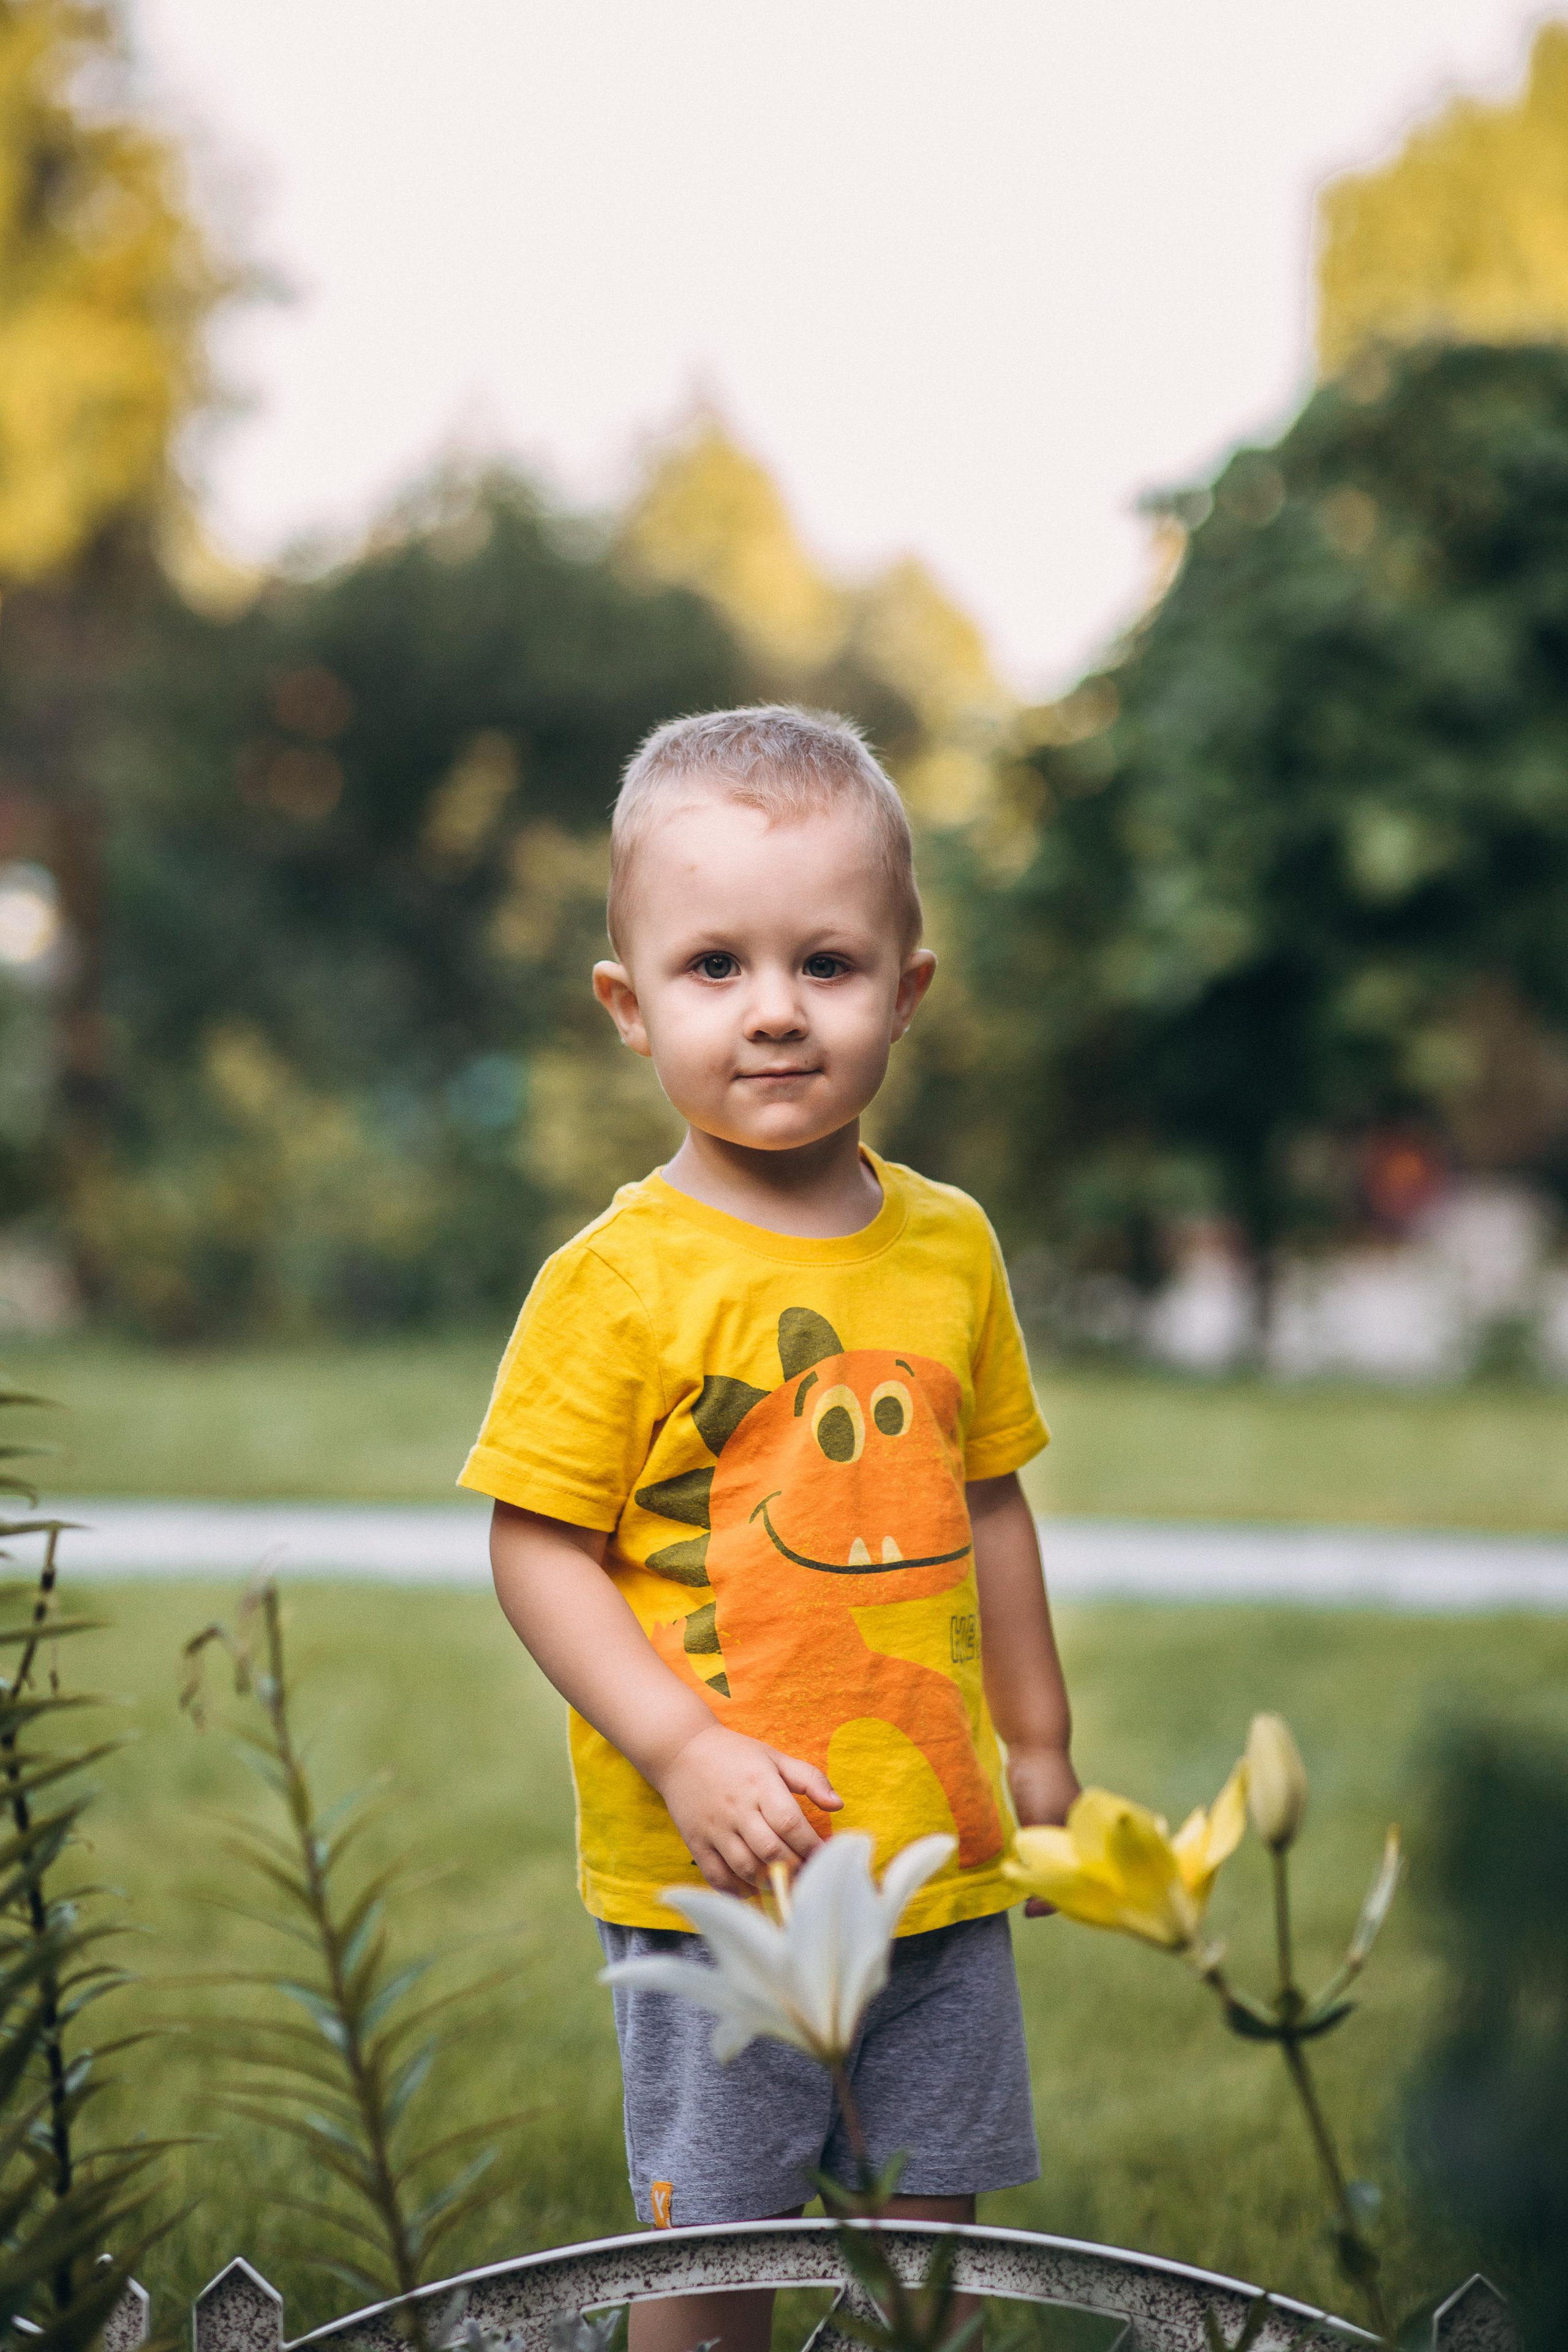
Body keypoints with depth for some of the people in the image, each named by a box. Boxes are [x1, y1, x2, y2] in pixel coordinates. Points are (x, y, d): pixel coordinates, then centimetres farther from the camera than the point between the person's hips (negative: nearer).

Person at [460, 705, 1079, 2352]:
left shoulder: (948, 1246, 3)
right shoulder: (619, 1279, -12)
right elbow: (538, 1547, -12)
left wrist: (1038, 1749, 17)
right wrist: (686, 1754, -21)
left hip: (941, 1854, 4)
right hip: (711, 1879, -4)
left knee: (937, 2215, 15)